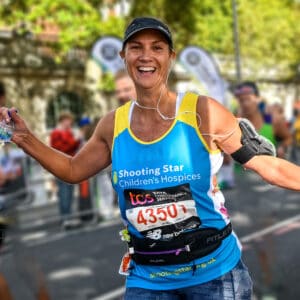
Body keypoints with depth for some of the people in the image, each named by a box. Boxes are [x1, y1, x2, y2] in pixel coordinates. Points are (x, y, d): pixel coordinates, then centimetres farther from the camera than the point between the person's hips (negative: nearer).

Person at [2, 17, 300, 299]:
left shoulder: (202, 112, -12)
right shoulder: (113, 125, -1)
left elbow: (268, 165, -8)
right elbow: (73, 169, 15)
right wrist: (24, 138, 5)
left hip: (214, 272, -2)